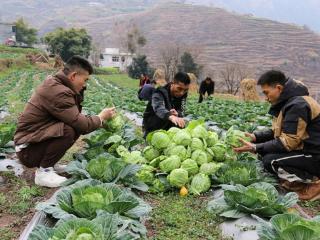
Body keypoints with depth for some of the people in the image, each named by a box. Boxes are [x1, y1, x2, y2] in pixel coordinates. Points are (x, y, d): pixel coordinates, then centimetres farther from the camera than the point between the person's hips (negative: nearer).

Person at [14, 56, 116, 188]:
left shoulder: (54, 83, 7)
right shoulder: (58, 92, -24)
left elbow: (75, 117, 8)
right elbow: (82, 124, -23)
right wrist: (101, 117, -6)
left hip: (35, 138, 10)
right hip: (28, 149, -10)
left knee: (76, 126, 5)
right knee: (69, 130, -29)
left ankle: (48, 164, 13)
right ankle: (43, 172, -10)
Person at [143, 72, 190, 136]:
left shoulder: (183, 95, -6)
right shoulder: (160, 93, -25)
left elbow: (181, 111, -17)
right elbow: (158, 108, -46)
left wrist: (177, 114, -42)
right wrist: (171, 116, -68)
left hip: (167, 125, 6)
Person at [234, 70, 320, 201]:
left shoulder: (298, 105, -24)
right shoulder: (289, 101, 7)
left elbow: (288, 142, -25)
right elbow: (277, 131, 12)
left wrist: (255, 148, -22)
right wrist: (255, 136, -2)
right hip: (305, 148, 10)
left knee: (270, 161, -22)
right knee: (265, 151, 3)